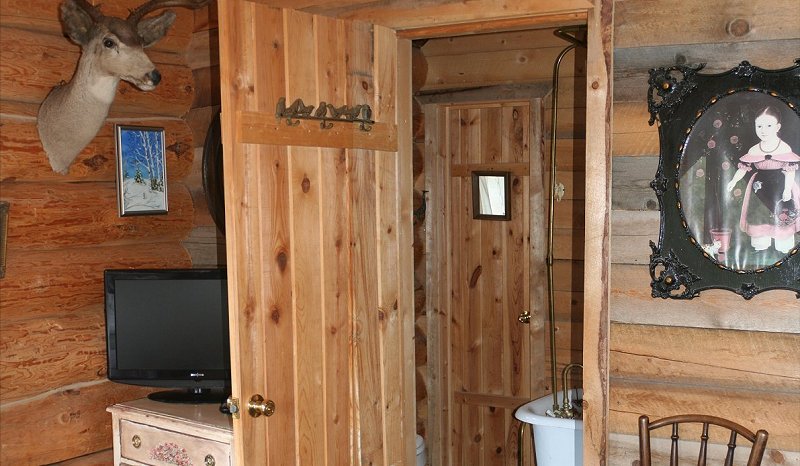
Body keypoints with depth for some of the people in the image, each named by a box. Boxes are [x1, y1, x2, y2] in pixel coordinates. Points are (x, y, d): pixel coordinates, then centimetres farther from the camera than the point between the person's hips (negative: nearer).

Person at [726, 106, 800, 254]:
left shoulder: (785, 149, -11)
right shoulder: (753, 151, -2)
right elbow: (743, 168, 1)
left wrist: (787, 189, -19)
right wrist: (734, 181, -13)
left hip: (780, 188, -3)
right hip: (760, 189, 3)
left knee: (782, 218, 3)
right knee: (759, 217, 10)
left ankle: (784, 247, 17)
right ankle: (761, 246, 25)